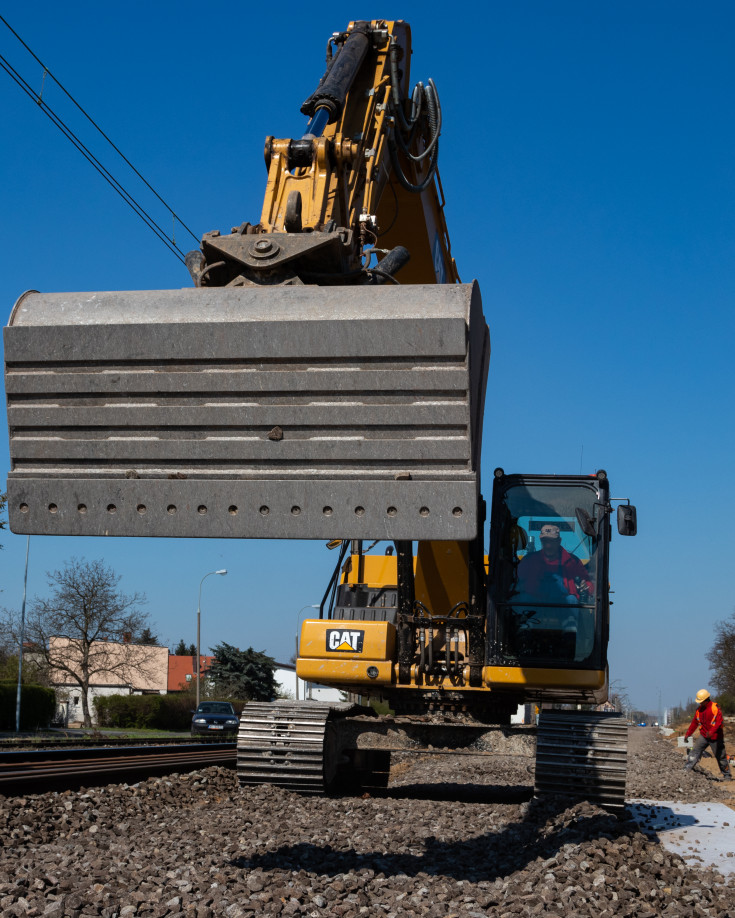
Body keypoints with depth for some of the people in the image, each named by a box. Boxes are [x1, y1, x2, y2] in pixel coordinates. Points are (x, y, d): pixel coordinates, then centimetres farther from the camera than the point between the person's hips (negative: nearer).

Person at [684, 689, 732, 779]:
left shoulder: (715, 708, -13)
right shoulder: (699, 709, 6)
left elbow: (719, 721, -23)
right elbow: (694, 723, 13)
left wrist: (712, 731, -37)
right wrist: (687, 734, 9)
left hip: (715, 738, -4)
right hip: (703, 736, 5)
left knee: (720, 756, 5)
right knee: (696, 751, -12)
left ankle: (727, 775, 19)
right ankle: (687, 769, -16)